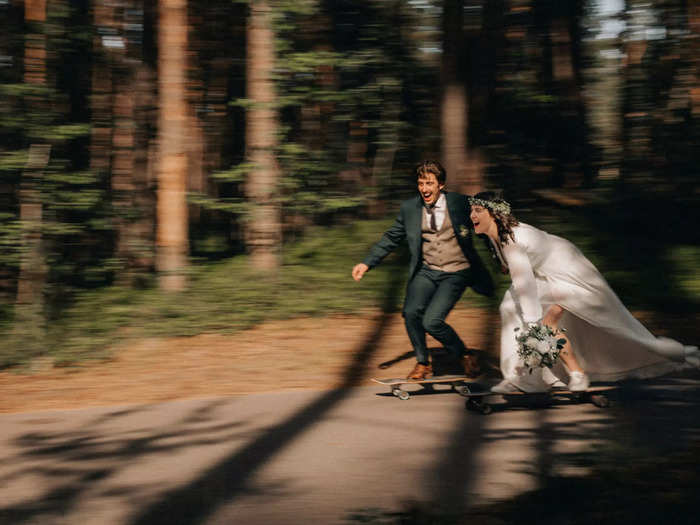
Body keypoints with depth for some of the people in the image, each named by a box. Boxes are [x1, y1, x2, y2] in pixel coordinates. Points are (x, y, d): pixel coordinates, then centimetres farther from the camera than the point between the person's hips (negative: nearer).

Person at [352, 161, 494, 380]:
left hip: (455, 273, -3)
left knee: (432, 320, -19)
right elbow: (391, 238, 12)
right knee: (411, 313, -20)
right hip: (427, 271, 4)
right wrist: (367, 263, 3)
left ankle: (465, 355, 9)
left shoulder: (460, 203, -6)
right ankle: (423, 363, 7)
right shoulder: (409, 208, 3)